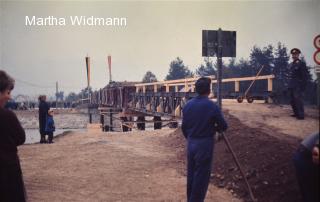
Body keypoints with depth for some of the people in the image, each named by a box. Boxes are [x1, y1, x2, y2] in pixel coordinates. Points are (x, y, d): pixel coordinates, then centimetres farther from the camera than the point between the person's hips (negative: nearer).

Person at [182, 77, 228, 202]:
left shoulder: (188, 105, 1)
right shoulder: (212, 106, -15)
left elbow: (184, 127, 8)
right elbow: (224, 126, -7)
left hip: (191, 143, 6)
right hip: (205, 144, -6)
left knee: (191, 173, 16)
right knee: (201, 175, 3)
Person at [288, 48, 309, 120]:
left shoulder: (301, 64, -7)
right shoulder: (290, 64, 14)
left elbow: (305, 76, -10)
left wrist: (303, 86, -14)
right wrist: (289, 85, 14)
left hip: (298, 86, -8)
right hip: (291, 86, 8)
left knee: (298, 100, -8)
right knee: (292, 101, 12)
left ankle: (301, 115, -3)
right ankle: (296, 113, 23)